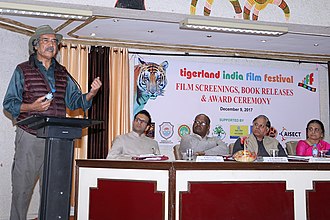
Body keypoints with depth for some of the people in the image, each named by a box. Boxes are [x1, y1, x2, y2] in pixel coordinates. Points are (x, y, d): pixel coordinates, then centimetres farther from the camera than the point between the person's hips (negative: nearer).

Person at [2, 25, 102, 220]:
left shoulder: (62, 74, 16)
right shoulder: (23, 70, 6)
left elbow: (74, 101, 11)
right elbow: (9, 103, 2)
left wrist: (91, 94, -9)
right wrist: (31, 107, -15)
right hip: (30, 137, -3)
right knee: (22, 187, -1)